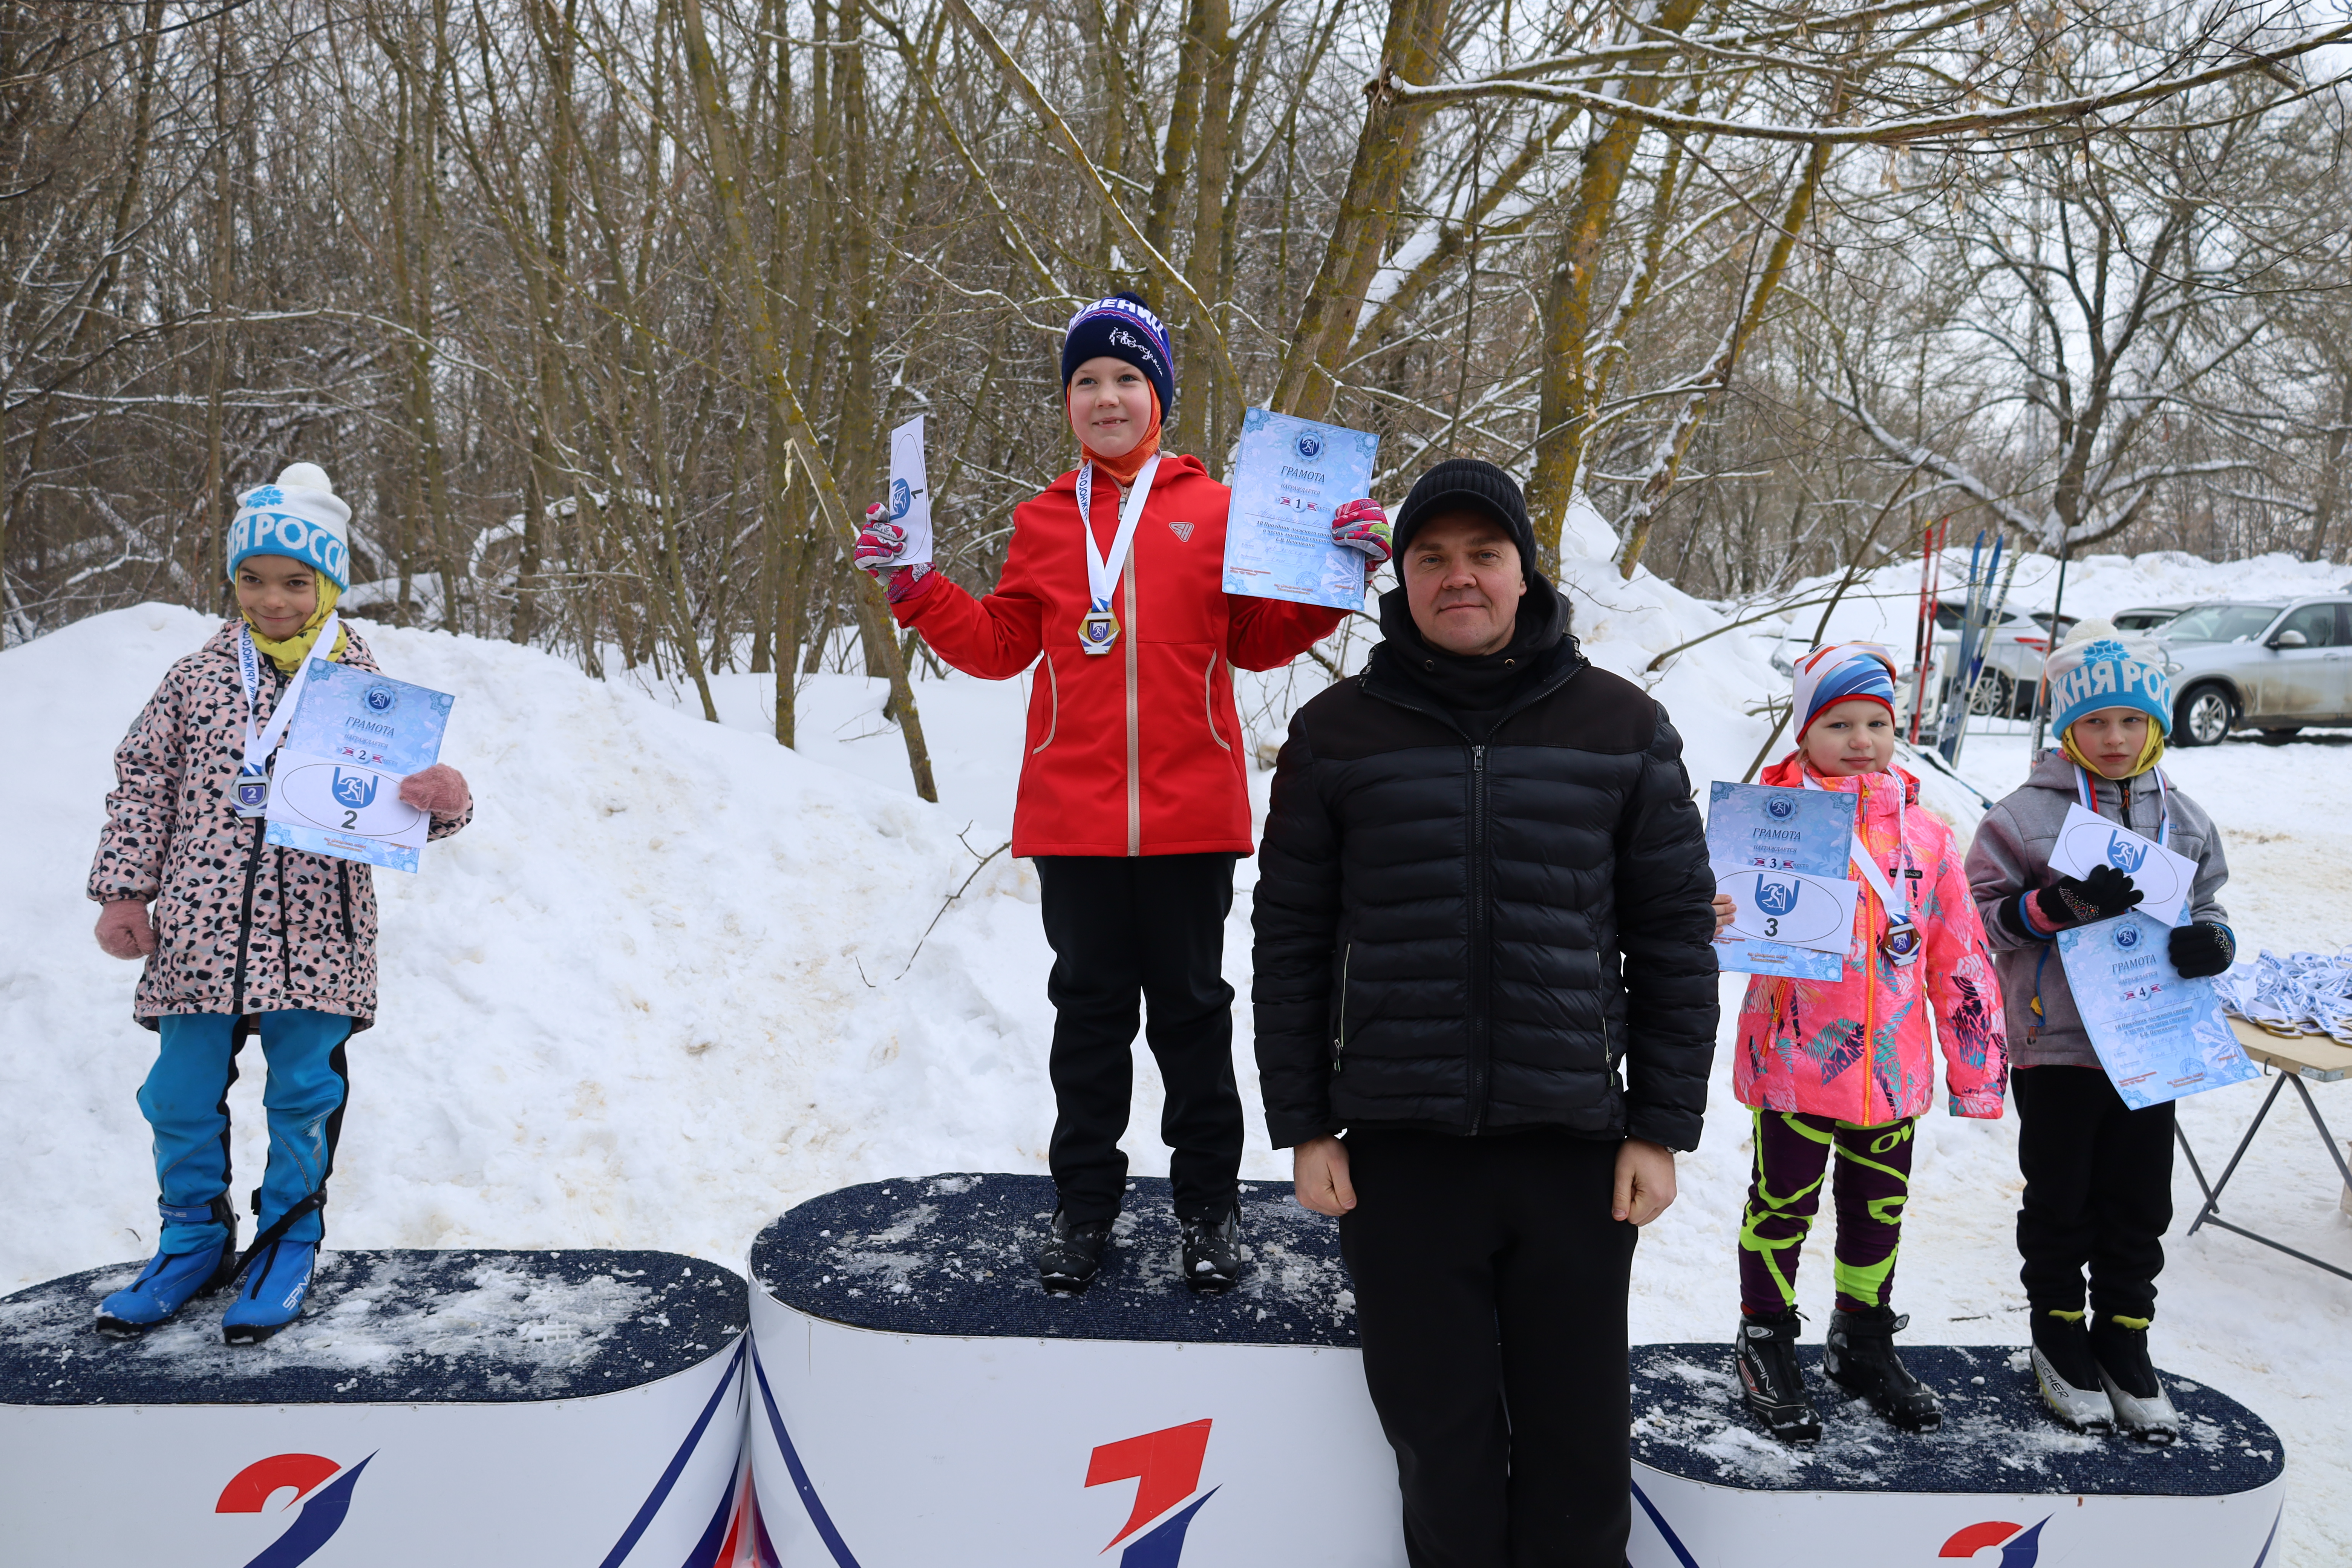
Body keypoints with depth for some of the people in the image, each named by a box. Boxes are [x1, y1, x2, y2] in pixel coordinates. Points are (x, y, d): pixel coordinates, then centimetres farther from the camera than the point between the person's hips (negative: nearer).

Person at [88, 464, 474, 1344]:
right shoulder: (199, 677, 4)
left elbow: (406, 797, 2)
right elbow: (142, 781, 9)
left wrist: (443, 800, -22)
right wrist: (124, 891, 5)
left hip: (314, 935, -2)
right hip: (199, 931, 2)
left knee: (304, 1093, 7)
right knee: (183, 1093, 10)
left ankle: (288, 1244, 27)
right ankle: (196, 1242, 31)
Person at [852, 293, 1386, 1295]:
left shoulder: (1214, 510, 4)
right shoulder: (1045, 521, 9)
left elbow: (1256, 640, 7)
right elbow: (1000, 646, 11)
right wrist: (914, 586, 2)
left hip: (1190, 814, -1)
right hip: (1073, 816, 2)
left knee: (1191, 1007, 10)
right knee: (1089, 1009, 12)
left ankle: (1208, 1202, 24)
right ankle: (1084, 1201, 26)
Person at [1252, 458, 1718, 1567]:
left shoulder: (1622, 728, 3)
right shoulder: (1338, 733, 2)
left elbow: (1675, 938, 5)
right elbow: (1290, 943, 4)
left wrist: (1663, 1127, 2)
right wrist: (1304, 1127, 1)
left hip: (1574, 1146, 1)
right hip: (1398, 1151, 0)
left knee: (1580, 1444, 10)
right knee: (1440, 1441, 10)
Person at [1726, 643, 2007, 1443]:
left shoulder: (1924, 833, 4)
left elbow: (1961, 957, 8)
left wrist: (1977, 1066, 9)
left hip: (1892, 1069, 4)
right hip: (1794, 1062, -4)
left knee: (1879, 1208, 18)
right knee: (1783, 1203, 8)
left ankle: (1865, 1340, 38)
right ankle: (1766, 1344, 26)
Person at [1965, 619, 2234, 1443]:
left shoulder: (2185, 820, 7)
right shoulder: (2025, 812, -6)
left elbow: (2205, 907, 16)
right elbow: (1988, 913, -6)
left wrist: (2211, 939, -7)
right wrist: (2064, 904, -22)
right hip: (2056, 1042, -3)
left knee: (2139, 1205, 12)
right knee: (2060, 1202, 9)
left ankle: (2124, 1338, 28)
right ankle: (2059, 1335, 26)